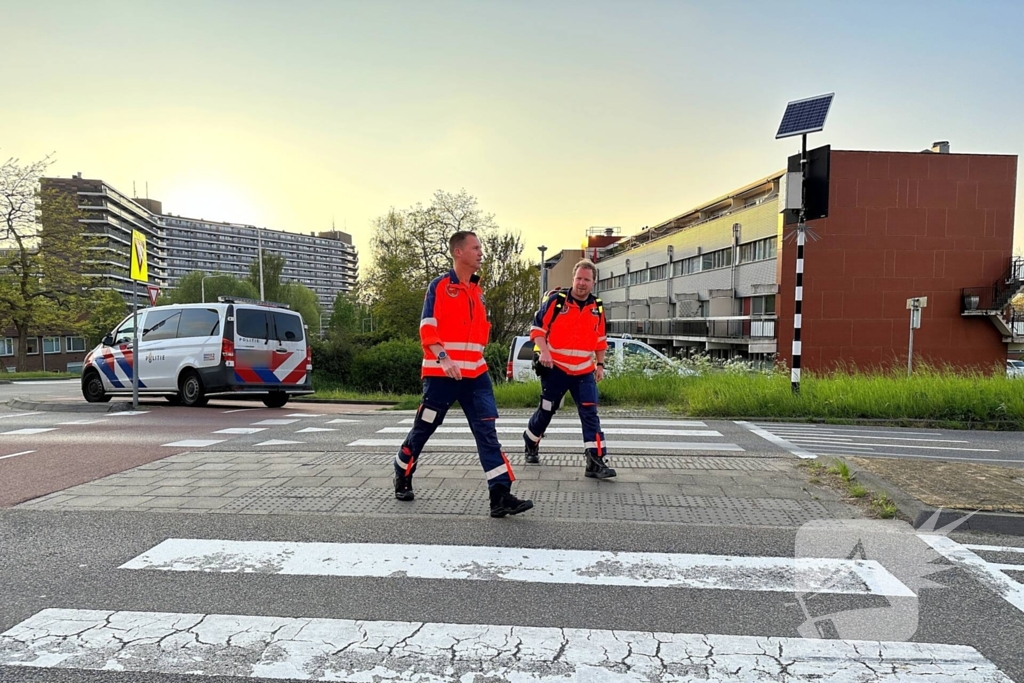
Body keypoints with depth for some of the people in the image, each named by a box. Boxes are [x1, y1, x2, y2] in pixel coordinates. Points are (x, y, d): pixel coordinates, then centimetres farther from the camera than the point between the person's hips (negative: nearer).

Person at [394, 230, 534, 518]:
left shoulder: (478, 290, 14)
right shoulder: (439, 286, -6)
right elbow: (427, 329, -13)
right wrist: (444, 359, -25)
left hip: (475, 374, 5)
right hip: (440, 373, -5)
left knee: (487, 432, -4)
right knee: (423, 429, 8)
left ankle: (501, 497, -6)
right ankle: (402, 477, 33)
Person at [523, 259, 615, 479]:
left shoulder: (597, 307, 5)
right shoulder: (556, 300, -9)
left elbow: (600, 339, 16)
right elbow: (538, 327, -7)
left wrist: (600, 364, 12)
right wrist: (544, 351, -20)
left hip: (584, 371, 3)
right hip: (555, 368, -3)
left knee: (590, 414, -5)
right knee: (546, 411, 8)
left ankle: (596, 462, -5)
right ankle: (531, 445, 34)